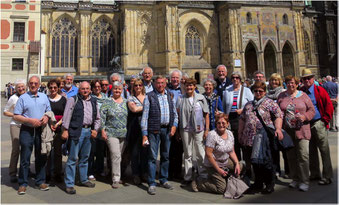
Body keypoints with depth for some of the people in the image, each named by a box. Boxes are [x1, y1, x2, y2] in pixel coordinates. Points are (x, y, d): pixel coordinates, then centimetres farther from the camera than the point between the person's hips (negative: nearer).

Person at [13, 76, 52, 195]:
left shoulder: (44, 97, 11)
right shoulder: (23, 98, 0)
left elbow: (49, 111, 17)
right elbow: (16, 116, -4)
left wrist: (47, 117, -5)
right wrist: (30, 120, -15)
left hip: (41, 130, 3)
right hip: (27, 131, -3)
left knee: (41, 157, 9)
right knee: (25, 158, 1)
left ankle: (40, 181, 21)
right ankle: (23, 184, 13)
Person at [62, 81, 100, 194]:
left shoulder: (94, 101, 15)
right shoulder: (73, 99, 0)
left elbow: (97, 118, 19)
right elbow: (67, 115, -5)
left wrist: (95, 129, 7)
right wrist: (65, 130, -10)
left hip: (89, 131, 5)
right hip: (76, 131, -5)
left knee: (85, 157, 16)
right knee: (73, 158, -3)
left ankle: (83, 180, 30)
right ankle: (69, 184, 6)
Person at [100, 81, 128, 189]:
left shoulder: (126, 102, 10)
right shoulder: (107, 102, 1)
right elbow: (102, 117, -1)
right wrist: (103, 130, -7)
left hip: (124, 133, 4)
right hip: (111, 133, -3)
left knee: (121, 155, 10)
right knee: (116, 155, -10)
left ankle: (117, 176, 28)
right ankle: (116, 179, 0)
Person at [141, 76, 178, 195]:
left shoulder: (170, 96, 11)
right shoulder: (149, 97, -4)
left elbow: (175, 113, 16)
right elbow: (145, 116, -7)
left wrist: (174, 125, 0)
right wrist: (144, 134, -12)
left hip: (167, 129, 5)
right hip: (154, 130, -4)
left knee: (165, 156, 13)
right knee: (152, 157, -2)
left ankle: (164, 180, 28)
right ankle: (151, 184, 9)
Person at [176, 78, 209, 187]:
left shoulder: (201, 98, 5)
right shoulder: (180, 99, 5)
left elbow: (206, 114, 5)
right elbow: (177, 115, 4)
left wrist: (207, 130, 0)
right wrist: (177, 130, -1)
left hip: (199, 129, -1)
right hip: (185, 130, 1)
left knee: (201, 154, 4)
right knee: (187, 154, 9)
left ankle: (203, 176, 19)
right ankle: (188, 177, 18)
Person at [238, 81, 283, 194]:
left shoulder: (270, 103, 3)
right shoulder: (248, 105, 17)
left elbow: (278, 116, -6)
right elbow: (242, 119, 21)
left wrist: (278, 129, -19)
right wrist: (240, 132, 19)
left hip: (265, 139, -5)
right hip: (250, 138, 5)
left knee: (267, 163, 2)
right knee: (255, 163, 12)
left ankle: (270, 185, 18)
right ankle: (258, 184, 27)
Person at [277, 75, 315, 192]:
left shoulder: (303, 95, 5)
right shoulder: (281, 96, 10)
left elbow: (312, 110, 5)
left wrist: (304, 117, -14)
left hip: (301, 130, -2)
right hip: (287, 131, 2)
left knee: (303, 155, -6)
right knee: (291, 156, 9)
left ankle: (304, 181, 5)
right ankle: (295, 179, 22)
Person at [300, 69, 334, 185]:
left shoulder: (320, 91, -3)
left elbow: (329, 107, -4)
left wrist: (324, 120, -8)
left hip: (318, 124, -4)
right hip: (306, 125, 4)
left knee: (324, 151, 0)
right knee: (311, 151, 13)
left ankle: (327, 177, 9)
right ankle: (315, 174, 25)